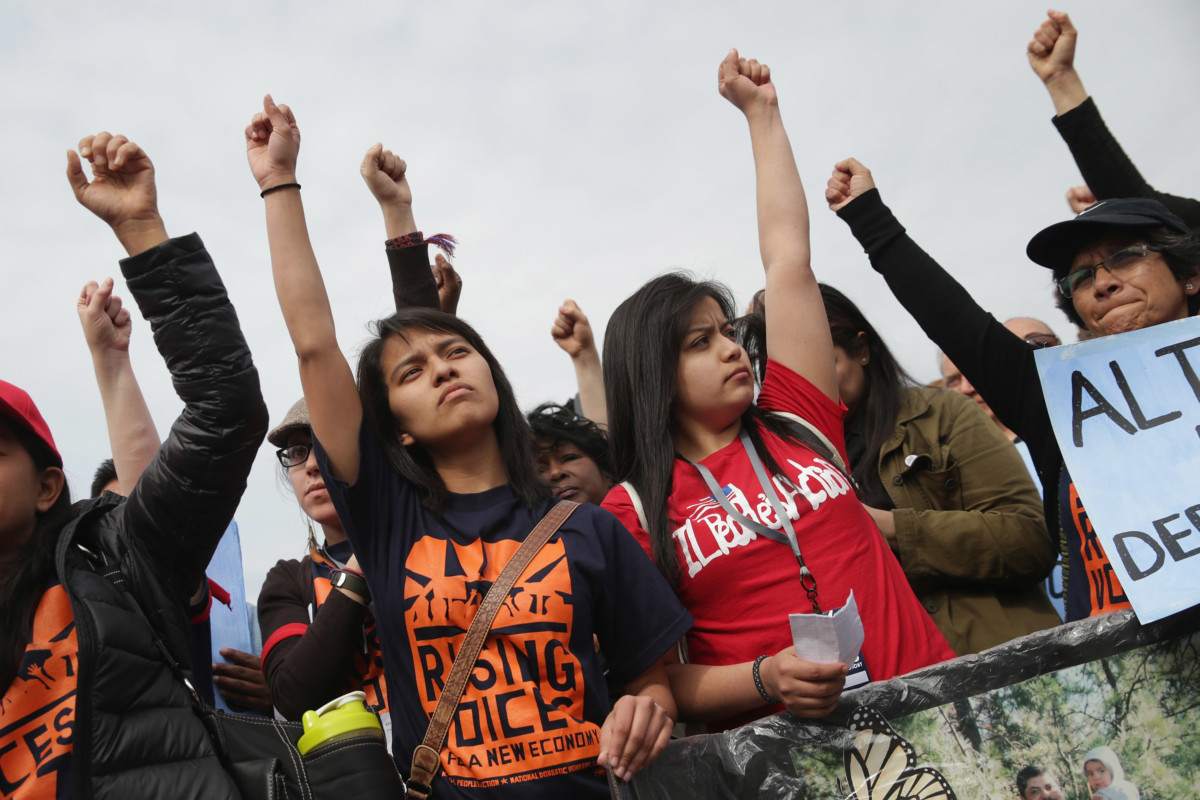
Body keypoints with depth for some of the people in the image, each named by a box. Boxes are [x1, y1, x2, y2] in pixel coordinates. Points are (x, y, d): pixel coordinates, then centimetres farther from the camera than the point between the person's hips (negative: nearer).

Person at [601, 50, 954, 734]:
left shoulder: (794, 420, 10)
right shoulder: (633, 511, 2)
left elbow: (788, 257, 13)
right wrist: (766, 680, -15)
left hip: (924, 689, 4)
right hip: (782, 741, -3)